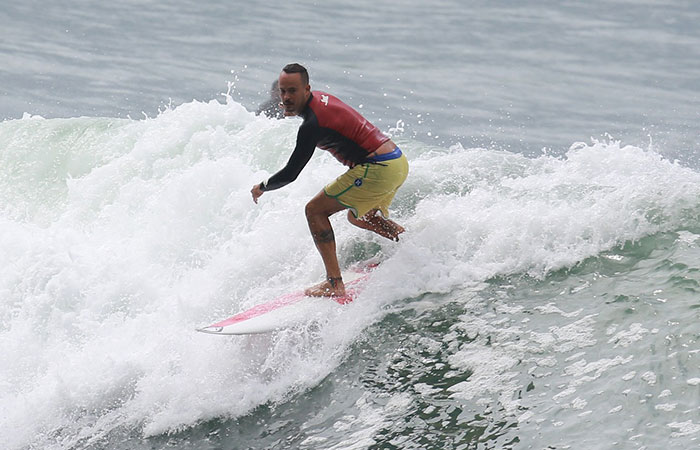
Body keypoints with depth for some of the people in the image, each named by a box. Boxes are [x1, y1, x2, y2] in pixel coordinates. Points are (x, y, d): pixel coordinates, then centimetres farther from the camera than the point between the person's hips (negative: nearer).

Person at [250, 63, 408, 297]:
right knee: (358, 217, 32)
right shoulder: (320, 98, 10)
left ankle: (334, 283, -7)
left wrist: (262, 187, 4)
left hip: (378, 170, -10)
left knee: (315, 211, -2)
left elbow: (290, 174, -13)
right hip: (399, 162, 10)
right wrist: (294, 110, 42)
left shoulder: (311, 125, -18)